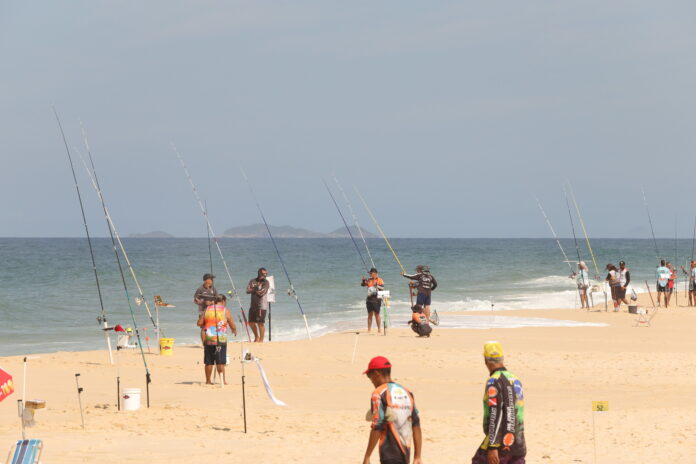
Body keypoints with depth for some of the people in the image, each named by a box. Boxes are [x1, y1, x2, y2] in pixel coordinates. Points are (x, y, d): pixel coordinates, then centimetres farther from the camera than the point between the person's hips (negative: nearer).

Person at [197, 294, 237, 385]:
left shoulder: (207, 310, 6)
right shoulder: (225, 311, -2)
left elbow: (199, 323, 3)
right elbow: (232, 325, 0)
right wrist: (234, 331, 21)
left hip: (208, 339, 3)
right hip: (221, 339, -3)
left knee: (209, 362, 8)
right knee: (220, 362, 1)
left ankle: (208, 380, 14)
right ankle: (223, 380, 0)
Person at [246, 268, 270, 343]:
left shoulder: (266, 282, -3)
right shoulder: (252, 281, 9)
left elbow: (261, 293, -14)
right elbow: (248, 290, -5)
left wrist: (253, 289, -3)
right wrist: (256, 289, -16)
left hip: (262, 306, -5)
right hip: (253, 305, 5)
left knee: (260, 323, -8)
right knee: (251, 322, 9)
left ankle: (261, 339, 1)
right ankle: (256, 337, 29)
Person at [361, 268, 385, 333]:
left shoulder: (380, 280, -1)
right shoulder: (369, 280, 11)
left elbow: (382, 287, -11)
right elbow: (362, 284, 3)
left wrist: (376, 285, -26)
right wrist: (363, 280, -16)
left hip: (376, 299, -4)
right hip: (369, 299, 4)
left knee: (377, 314, -2)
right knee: (370, 314, 7)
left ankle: (379, 329, 4)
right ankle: (369, 329, 11)